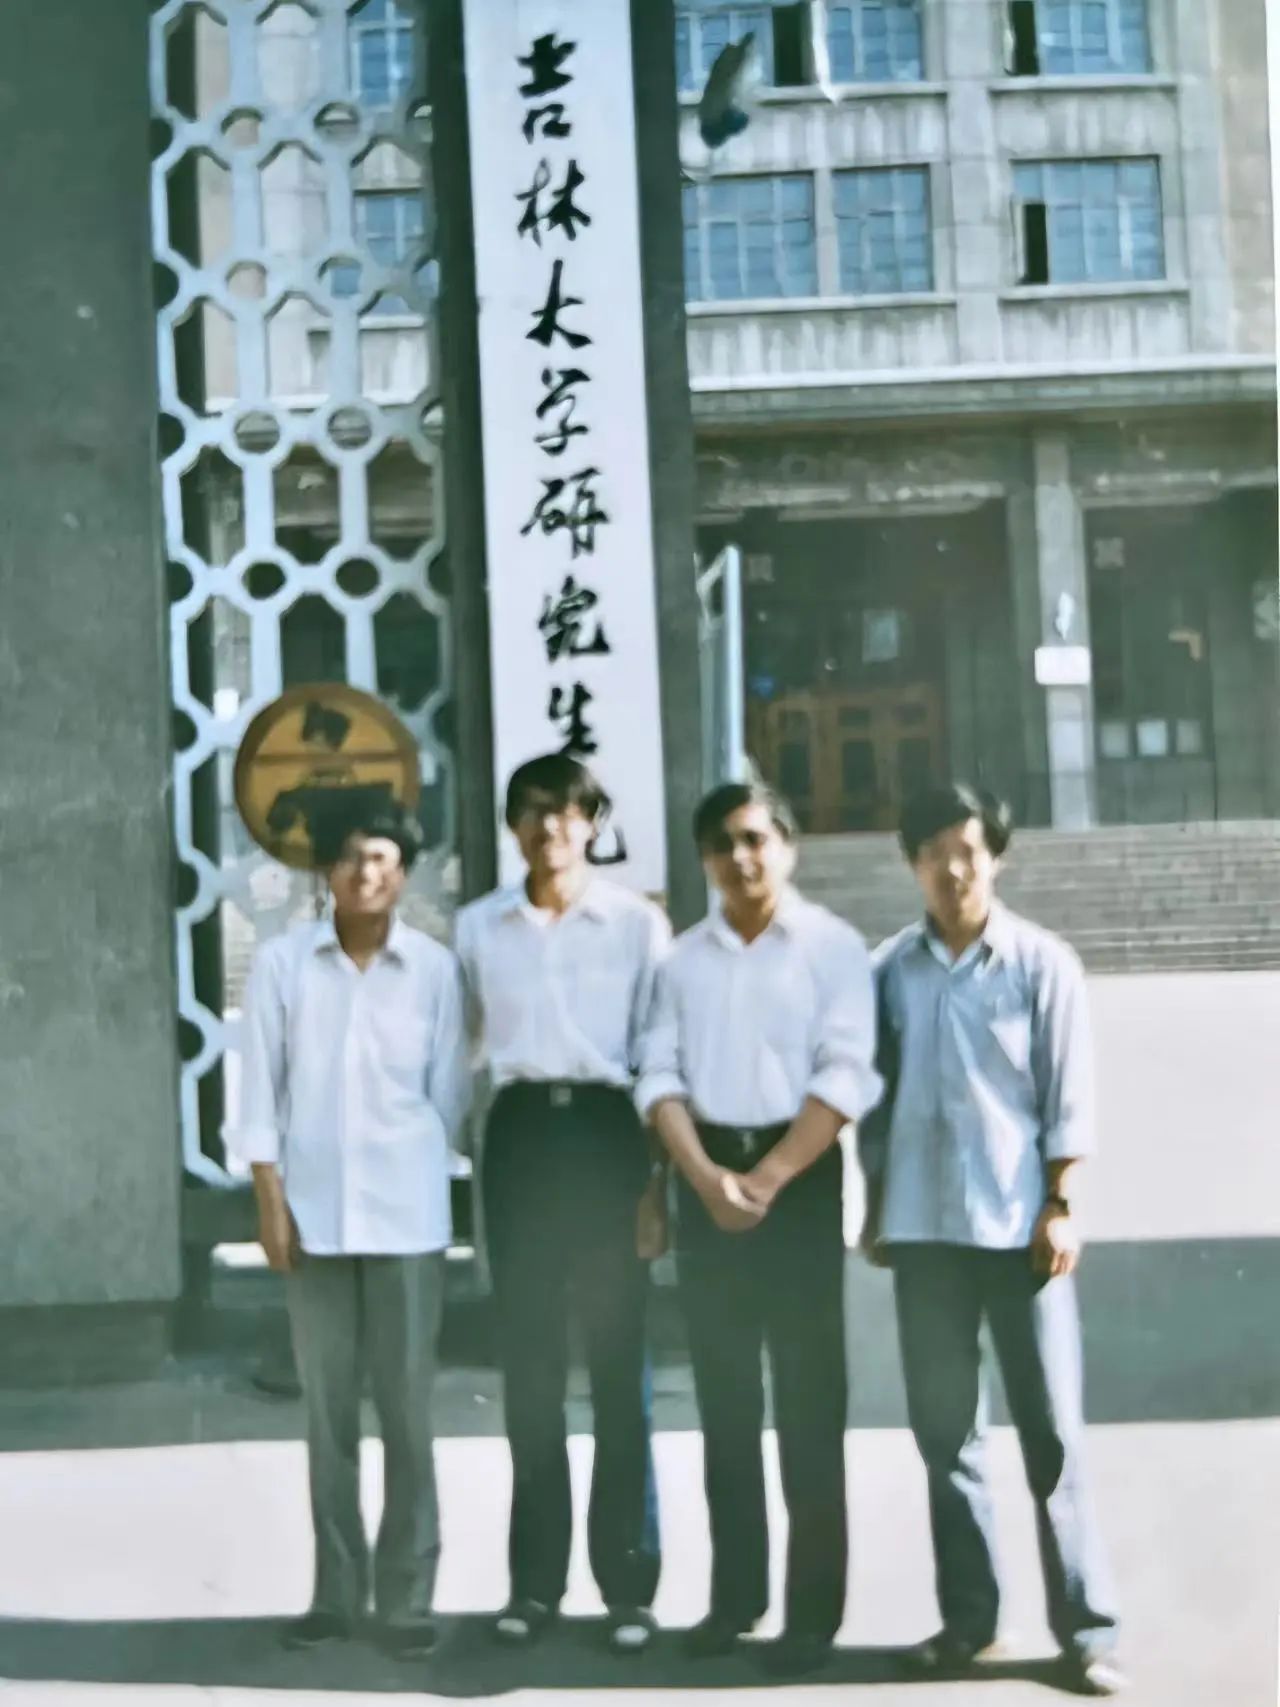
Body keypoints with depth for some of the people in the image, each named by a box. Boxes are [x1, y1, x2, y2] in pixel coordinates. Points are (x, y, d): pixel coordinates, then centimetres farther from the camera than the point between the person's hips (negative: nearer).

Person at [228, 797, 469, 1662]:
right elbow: (261, 1088, 1)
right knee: (329, 1410, 8)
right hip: (313, 1211, 1)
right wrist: (271, 1198, -3)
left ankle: (408, 1596, 13)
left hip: (406, 1215, -1)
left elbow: (448, 1093, 4)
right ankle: (337, 1589, 19)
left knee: (408, 1409, 3)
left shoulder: (435, 967, -2)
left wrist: (408, 1166, 2)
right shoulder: (281, 962, 0)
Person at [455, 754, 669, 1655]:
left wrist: (659, 1176, -4)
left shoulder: (639, 923, 2)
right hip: (520, 1135, 2)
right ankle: (535, 1578, 15)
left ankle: (630, 1580, 9)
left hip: (607, 1132, -2)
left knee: (619, 1363, 0)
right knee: (530, 1364, 6)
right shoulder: (478, 926, 9)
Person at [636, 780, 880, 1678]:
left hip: (799, 1175, -4)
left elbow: (844, 1076, -11)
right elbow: (661, 1074, 3)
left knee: (808, 1400, -1)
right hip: (705, 1177, 4)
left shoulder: (832, 945, -2)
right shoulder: (686, 955, 10)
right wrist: (707, 1176, -12)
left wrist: (767, 1179, -17)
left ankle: (815, 1609, 6)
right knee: (725, 1397, 10)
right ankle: (734, 1594, 19)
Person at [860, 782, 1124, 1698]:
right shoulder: (890, 970, 5)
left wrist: (1061, 1207, -8)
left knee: (1053, 1429, 1)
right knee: (946, 1431, 9)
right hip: (924, 1226, 3)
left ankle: (1087, 1627, 8)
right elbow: (877, 1093, 9)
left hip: (1020, 1224, -3)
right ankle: (968, 1615, 19)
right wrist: (875, 1206, 7)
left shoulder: (1043, 963, -1)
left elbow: (1070, 1096, -2)